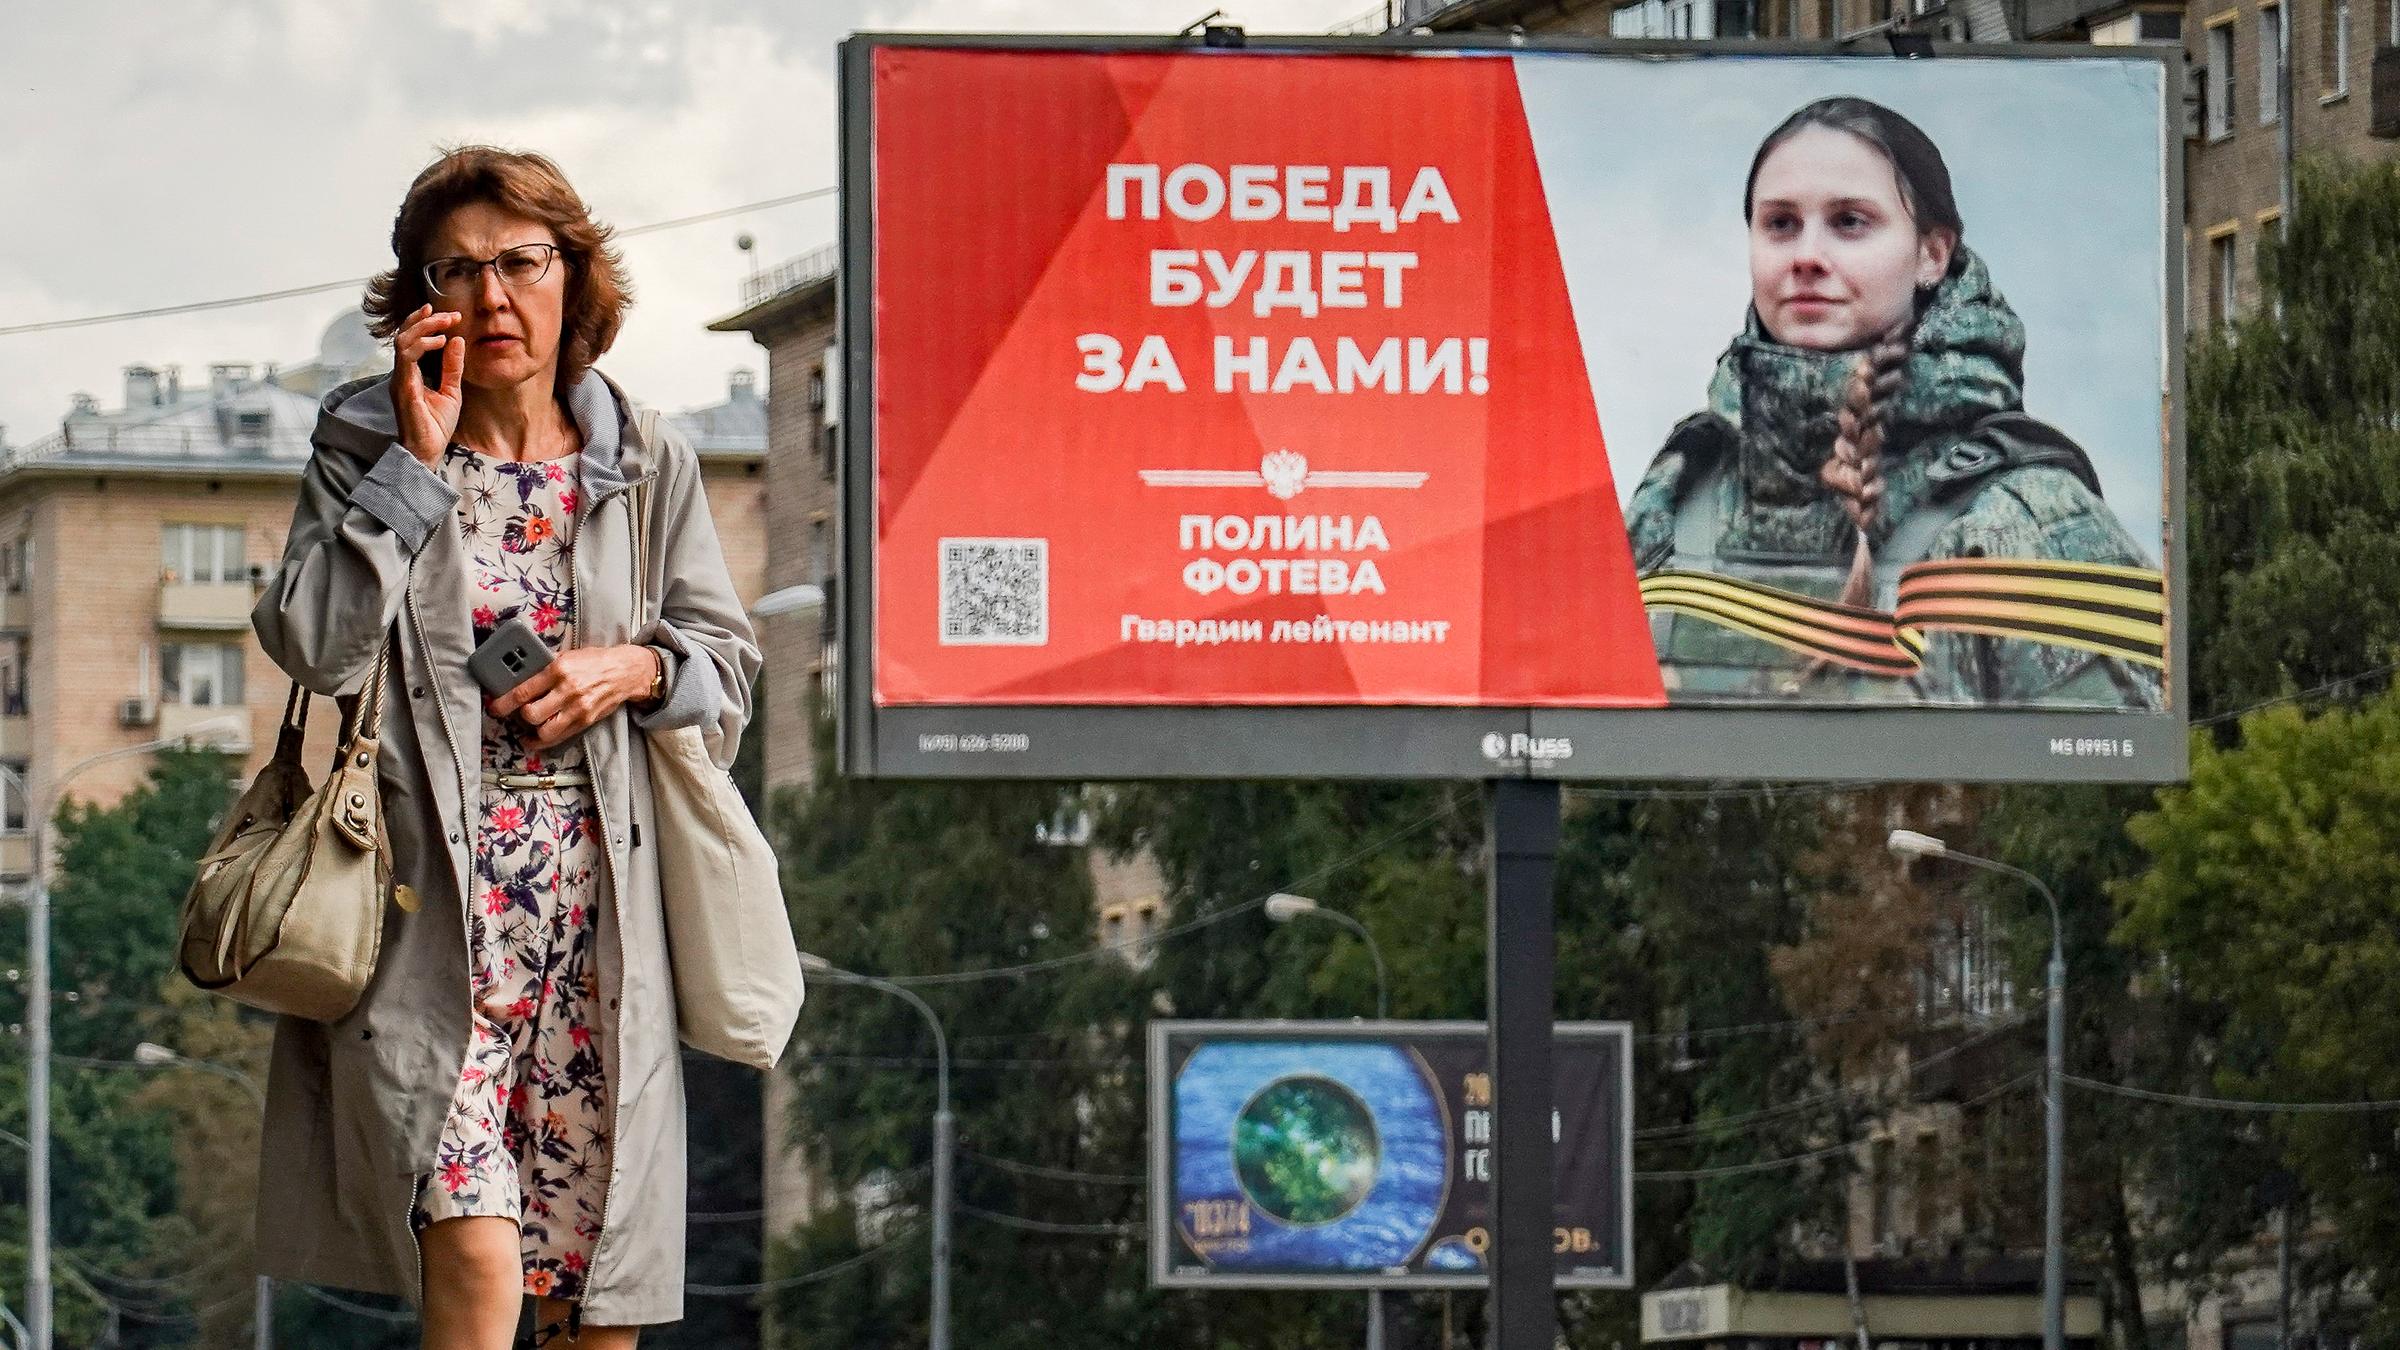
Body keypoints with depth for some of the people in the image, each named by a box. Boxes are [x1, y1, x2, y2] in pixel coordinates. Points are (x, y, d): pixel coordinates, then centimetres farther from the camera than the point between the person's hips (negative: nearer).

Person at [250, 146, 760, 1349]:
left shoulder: (647, 469, 10)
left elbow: (728, 662, 16)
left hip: (601, 907, 3)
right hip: (434, 915, -3)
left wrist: (635, 669, -6)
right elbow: (313, 642, -9)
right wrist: (418, 460, -11)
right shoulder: (364, 448, 4)